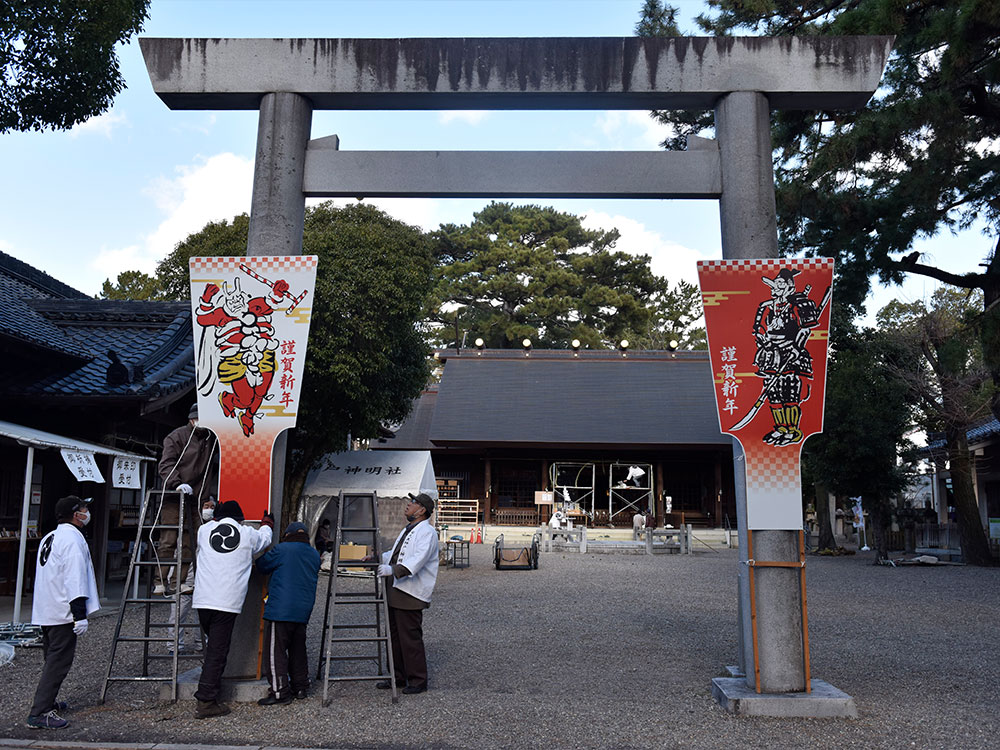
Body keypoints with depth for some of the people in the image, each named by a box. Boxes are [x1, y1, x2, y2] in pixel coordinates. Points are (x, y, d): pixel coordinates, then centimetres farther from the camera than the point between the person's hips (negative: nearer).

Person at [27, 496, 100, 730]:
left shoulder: (49, 537, 17)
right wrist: (80, 614, -21)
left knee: (53, 659, 21)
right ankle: (39, 713, -8)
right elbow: (75, 578, -21)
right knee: (59, 662, -7)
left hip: (45, 611, 10)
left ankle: (47, 702, 33)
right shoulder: (72, 538, -15)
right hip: (63, 613, -10)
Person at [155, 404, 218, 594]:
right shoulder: (177, 437, 0)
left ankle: (180, 582, 7)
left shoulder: (211, 438, 14)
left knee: (188, 543, 2)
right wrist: (177, 484, -24)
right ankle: (161, 582, 1)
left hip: (195, 499, 5)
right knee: (168, 540, -5)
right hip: (173, 498, -4)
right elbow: (166, 464, -8)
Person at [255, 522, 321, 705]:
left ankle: (280, 692, -4)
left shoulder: (281, 550, -8)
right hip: (303, 611, 7)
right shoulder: (314, 555, 11)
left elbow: (262, 566, 4)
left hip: (280, 610, -7)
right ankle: (300, 687, 23)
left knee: (275, 650, -2)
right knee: (298, 650, 17)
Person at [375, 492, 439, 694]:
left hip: (410, 594, -10)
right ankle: (398, 676, 27)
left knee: (410, 637, -5)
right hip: (395, 591, 10)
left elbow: (418, 560, -28)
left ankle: (418, 681, 6)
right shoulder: (407, 530, 21)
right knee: (395, 635, 15)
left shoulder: (427, 532, -13)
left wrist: (393, 569, -38)